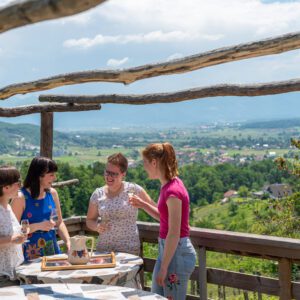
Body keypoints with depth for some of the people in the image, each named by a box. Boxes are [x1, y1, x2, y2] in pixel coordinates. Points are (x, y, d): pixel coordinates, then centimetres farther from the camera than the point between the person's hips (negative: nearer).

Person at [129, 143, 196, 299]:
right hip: (168, 249, 10)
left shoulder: (173, 191, -22)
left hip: (177, 252, -10)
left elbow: (174, 234, -22)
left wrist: (163, 268, -18)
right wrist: (143, 204, 10)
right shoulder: (168, 185, 6)